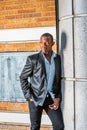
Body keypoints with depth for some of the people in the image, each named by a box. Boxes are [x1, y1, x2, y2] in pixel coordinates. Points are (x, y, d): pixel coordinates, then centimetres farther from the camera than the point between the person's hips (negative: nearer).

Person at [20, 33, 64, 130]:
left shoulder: (58, 58, 4)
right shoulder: (33, 59, -6)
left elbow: (58, 79, 9)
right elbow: (23, 78, 1)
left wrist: (58, 97, -1)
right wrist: (28, 96, -7)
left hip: (52, 98, 3)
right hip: (36, 98, -2)